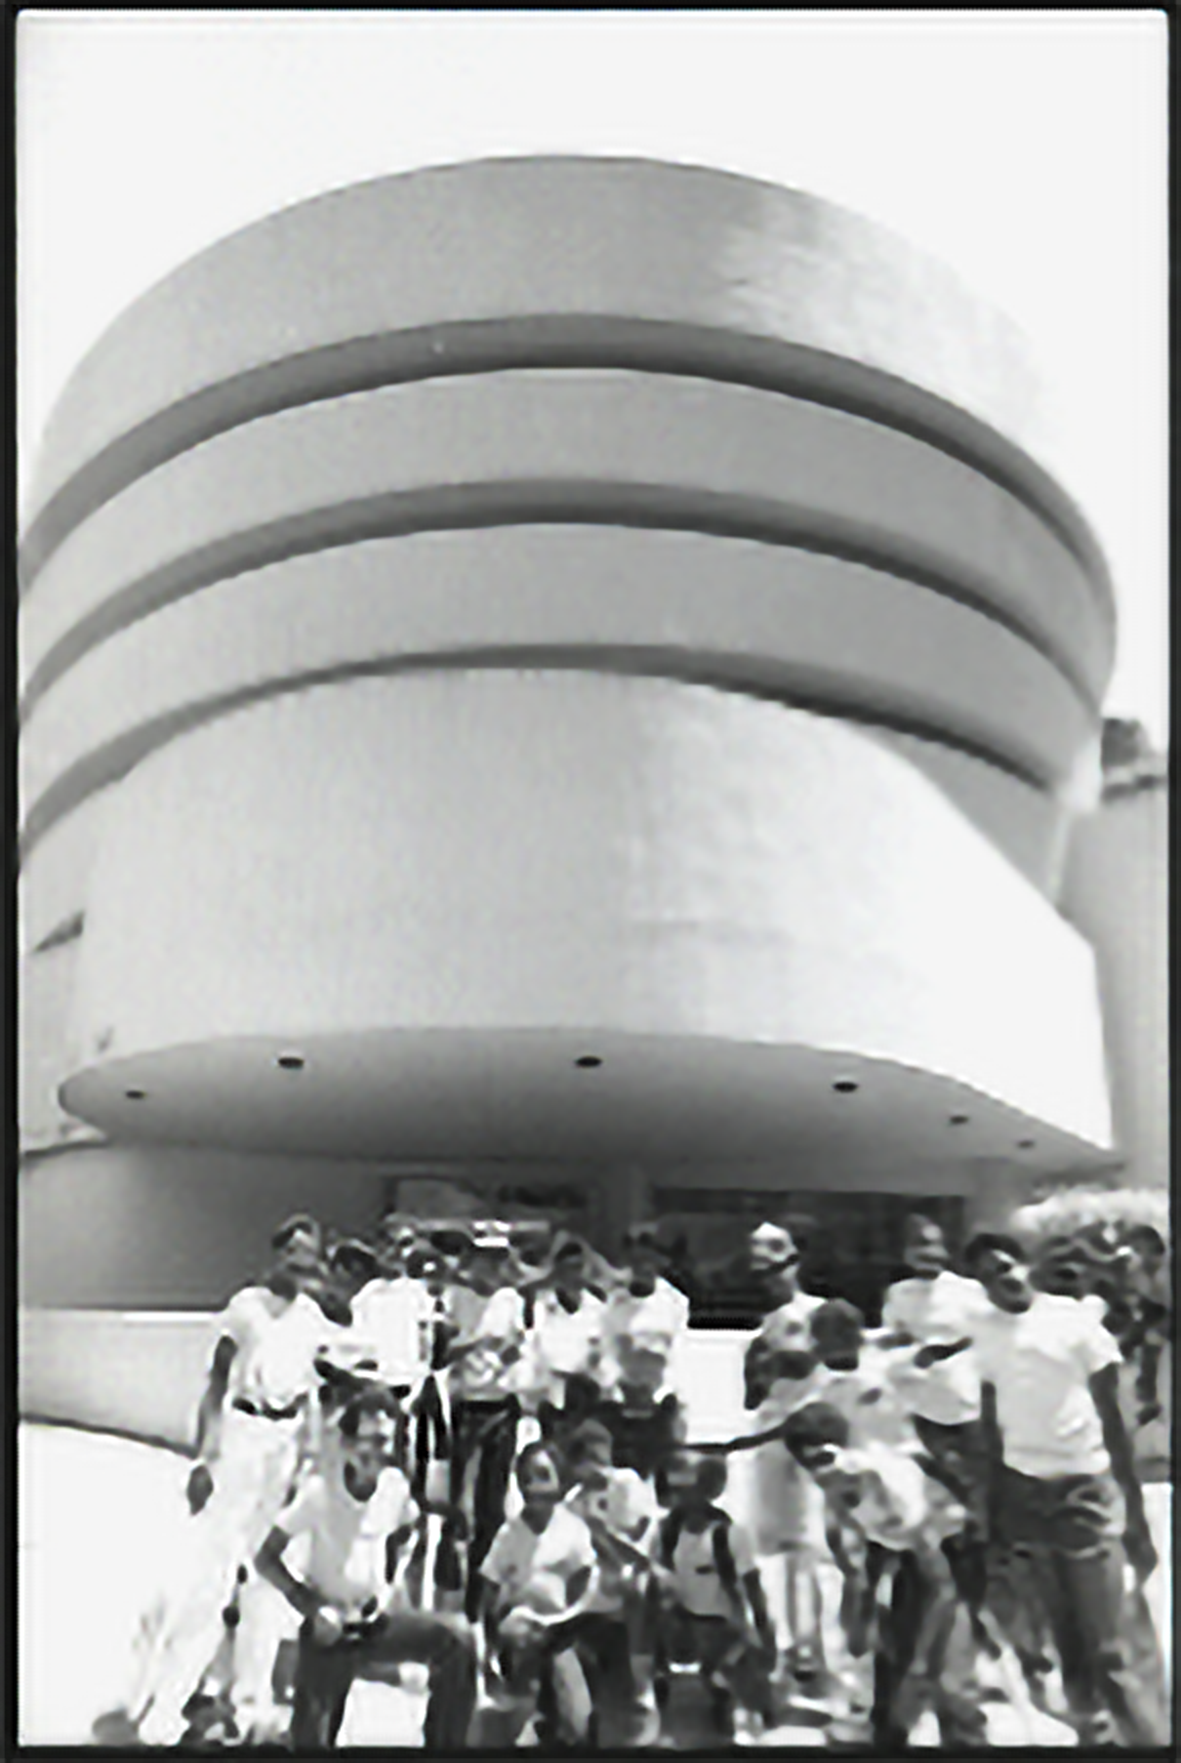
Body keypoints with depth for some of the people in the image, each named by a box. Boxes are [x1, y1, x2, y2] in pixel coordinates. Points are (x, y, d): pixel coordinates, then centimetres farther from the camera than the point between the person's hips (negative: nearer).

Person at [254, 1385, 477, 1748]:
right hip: (330, 1630, -2)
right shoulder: (319, 1491, -19)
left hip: (377, 1621, 3)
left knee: (456, 1640, -20)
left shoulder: (395, 1486, -8)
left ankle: (444, 1744, -5)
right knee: (311, 1737, -7)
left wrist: (387, 1586, 2)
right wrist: (311, 1608, -19)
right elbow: (265, 1559, -13)